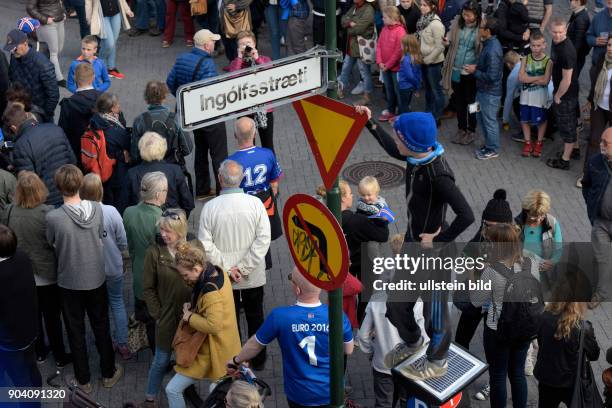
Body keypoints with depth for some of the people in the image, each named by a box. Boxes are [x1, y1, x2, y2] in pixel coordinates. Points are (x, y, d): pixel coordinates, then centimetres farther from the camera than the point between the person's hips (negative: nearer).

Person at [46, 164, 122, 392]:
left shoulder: (53, 218, -24)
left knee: (76, 331, 16)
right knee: (101, 327, 20)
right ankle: (108, 373, 35)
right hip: (96, 279, 2)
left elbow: (53, 245, -6)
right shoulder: (97, 209, -16)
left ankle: (83, 380, 29)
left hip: (69, 282, -2)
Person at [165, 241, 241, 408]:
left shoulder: (210, 292, -31)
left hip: (211, 351, -10)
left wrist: (190, 317, -22)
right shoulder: (217, 272, -3)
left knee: (173, 390, -2)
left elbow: (214, 325, -36)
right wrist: (193, 307, -3)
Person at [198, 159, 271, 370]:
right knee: (255, 318, 19)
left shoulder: (210, 207, -15)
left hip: (225, 279, -1)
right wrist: (244, 268, -13)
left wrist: (226, 269, -9)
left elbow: (206, 245, -15)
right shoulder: (255, 203, -14)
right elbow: (263, 240, -17)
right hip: (253, 277, 1)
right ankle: (258, 359, 32)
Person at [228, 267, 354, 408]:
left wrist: (236, 361, 12)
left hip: (299, 395, -1)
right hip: (333, 393, 1)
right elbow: (348, 350, -3)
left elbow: (255, 344, -6)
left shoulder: (279, 316, -24)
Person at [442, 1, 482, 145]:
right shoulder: (457, 22, -3)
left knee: (471, 102, 11)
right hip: (456, 70, 4)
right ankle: (461, 129, 32)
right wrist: (447, 42, -9)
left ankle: (471, 131, 27)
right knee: (459, 101, 17)